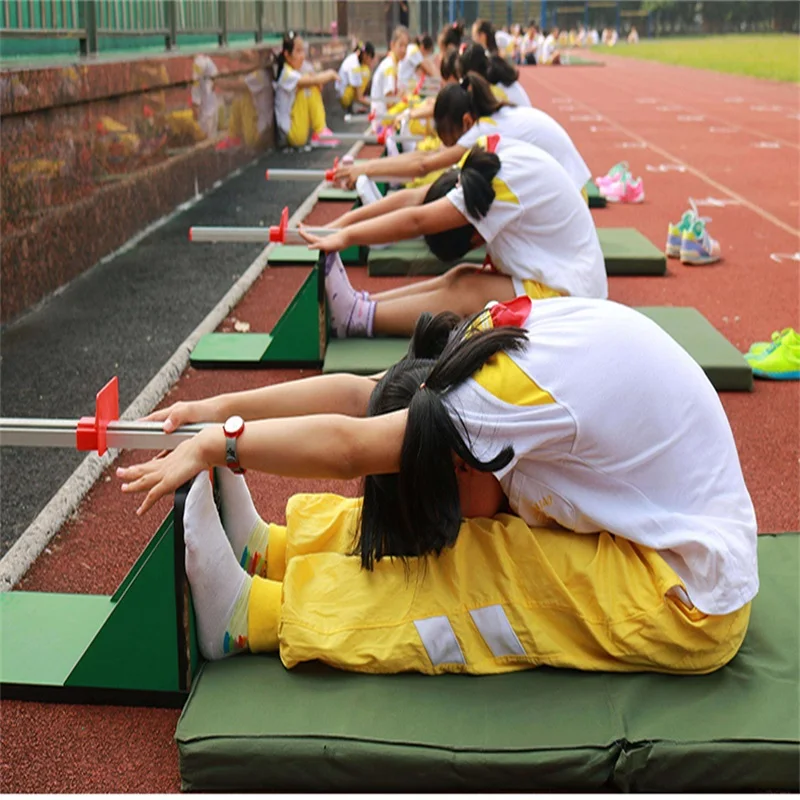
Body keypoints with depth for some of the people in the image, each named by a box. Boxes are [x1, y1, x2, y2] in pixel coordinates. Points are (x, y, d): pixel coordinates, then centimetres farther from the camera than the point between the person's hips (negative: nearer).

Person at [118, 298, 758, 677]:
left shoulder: (528, 385, -31)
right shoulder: (503, 335, -7)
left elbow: (349, 448, -29)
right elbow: (358, 394, -4)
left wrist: (216, 443, -20)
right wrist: (218, 408, -6)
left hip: (685, 601, -8)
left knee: (450, 566, -13)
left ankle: (250, 616, -6)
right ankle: (265, 548, 6)